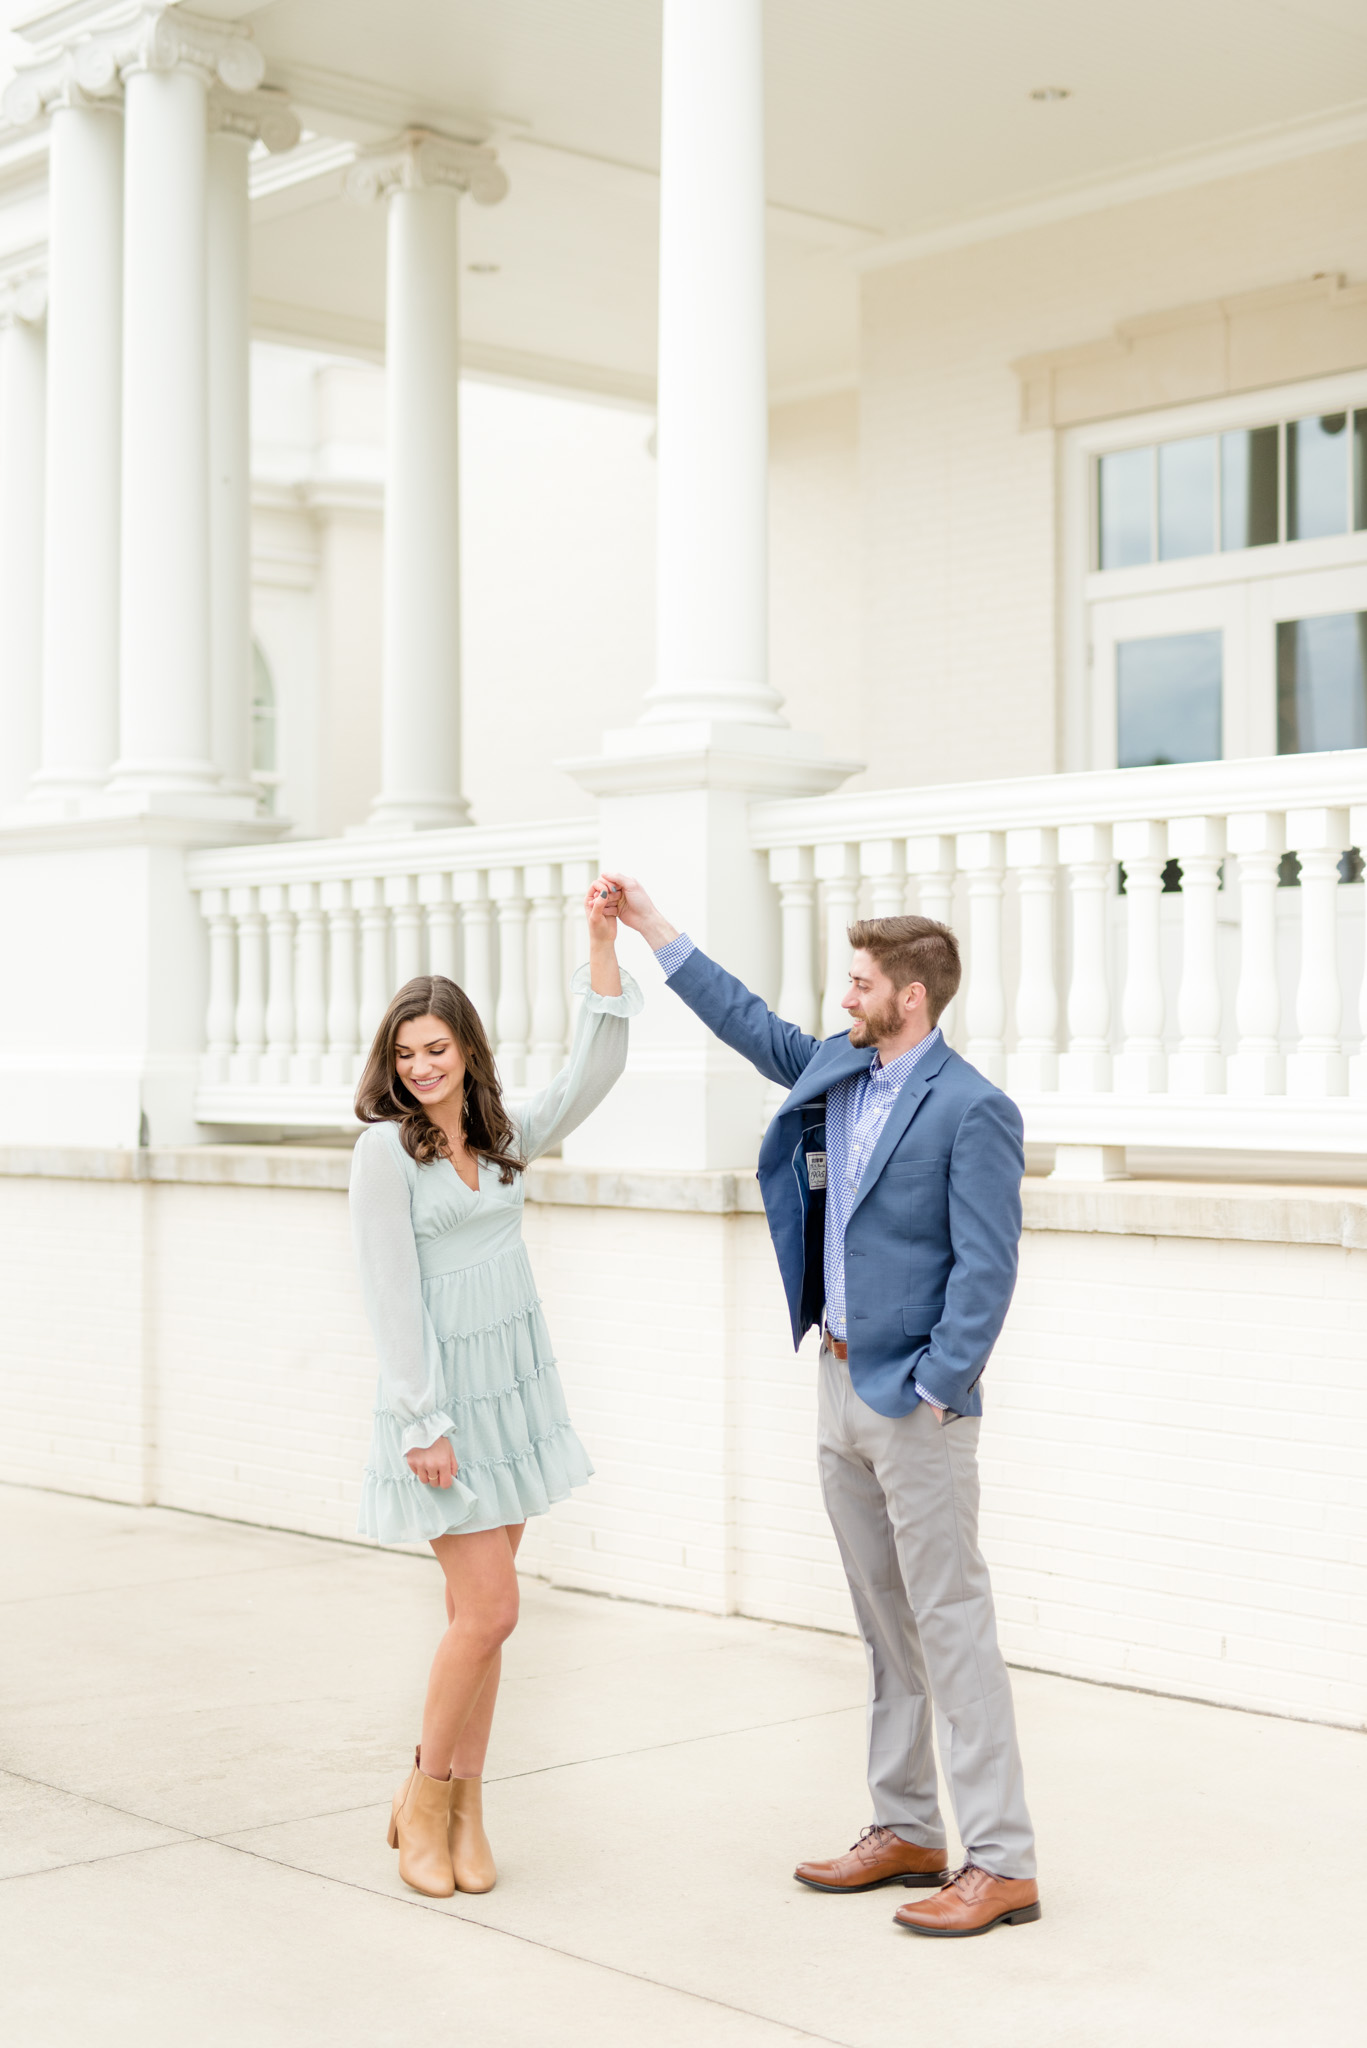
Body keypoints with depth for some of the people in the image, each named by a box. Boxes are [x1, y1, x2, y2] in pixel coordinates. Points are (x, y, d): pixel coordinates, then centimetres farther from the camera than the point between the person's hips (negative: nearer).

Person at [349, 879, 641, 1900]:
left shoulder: (502, 1135, 8)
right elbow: (390, 1294, -12)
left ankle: (465, 1809, 18)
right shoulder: (386, 1149, -10)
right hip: (445, 1395, -6)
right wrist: (422, 1423, -15)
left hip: (517, 1386, 6)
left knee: (476, 1613, 9)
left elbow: (594, 1072, 2)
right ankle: (423, 1800, 12)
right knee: (489, 1611, -7)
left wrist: (604, 946, -5)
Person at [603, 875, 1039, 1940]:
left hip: (915, 1398, -8)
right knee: (885, 1627, 15)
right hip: (842, 1383, 8)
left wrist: (934, 1393, -18)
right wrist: (651, 926, 24)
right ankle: (906, 1831, 25)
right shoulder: (838, 1072, 9)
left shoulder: (973, 1110, -15)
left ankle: (1002, 1862, 1)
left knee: (952, 1625, -5)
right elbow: (748, 1020, 24)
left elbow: (986, 1270, -17)